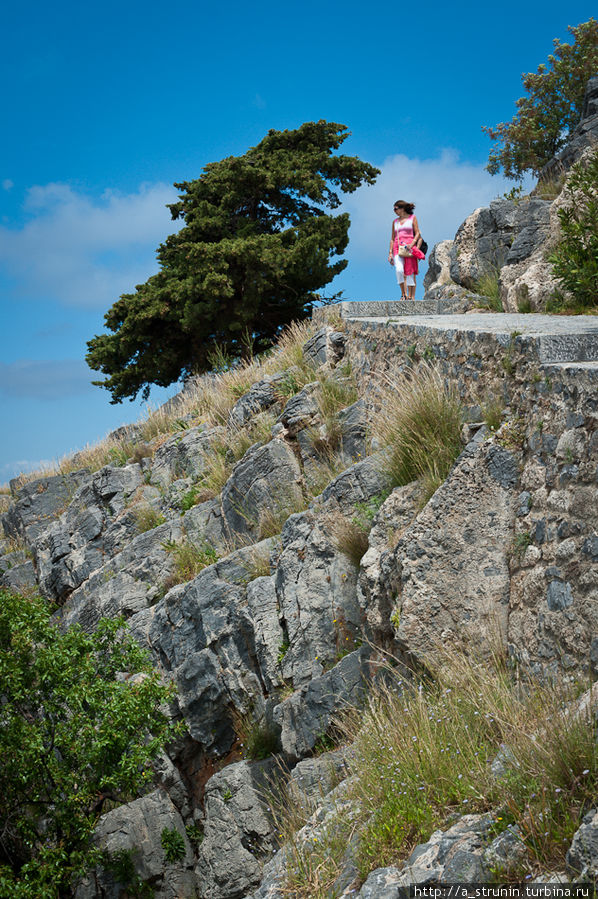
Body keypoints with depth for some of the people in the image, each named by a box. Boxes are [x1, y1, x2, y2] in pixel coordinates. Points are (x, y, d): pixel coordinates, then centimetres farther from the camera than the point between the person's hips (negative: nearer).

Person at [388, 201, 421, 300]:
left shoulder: (412, 218, 10)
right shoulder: (395, 222, 19)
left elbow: (417, 234, 5)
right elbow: (392, 238, 20)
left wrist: (412, 243, -13)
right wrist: (390, 253, 11)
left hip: (409, 247, -2)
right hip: (397, 247, 2)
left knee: (410, 273, -7)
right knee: (399, 270, -20)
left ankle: (411, 296, -3)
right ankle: (403, 294, -10)